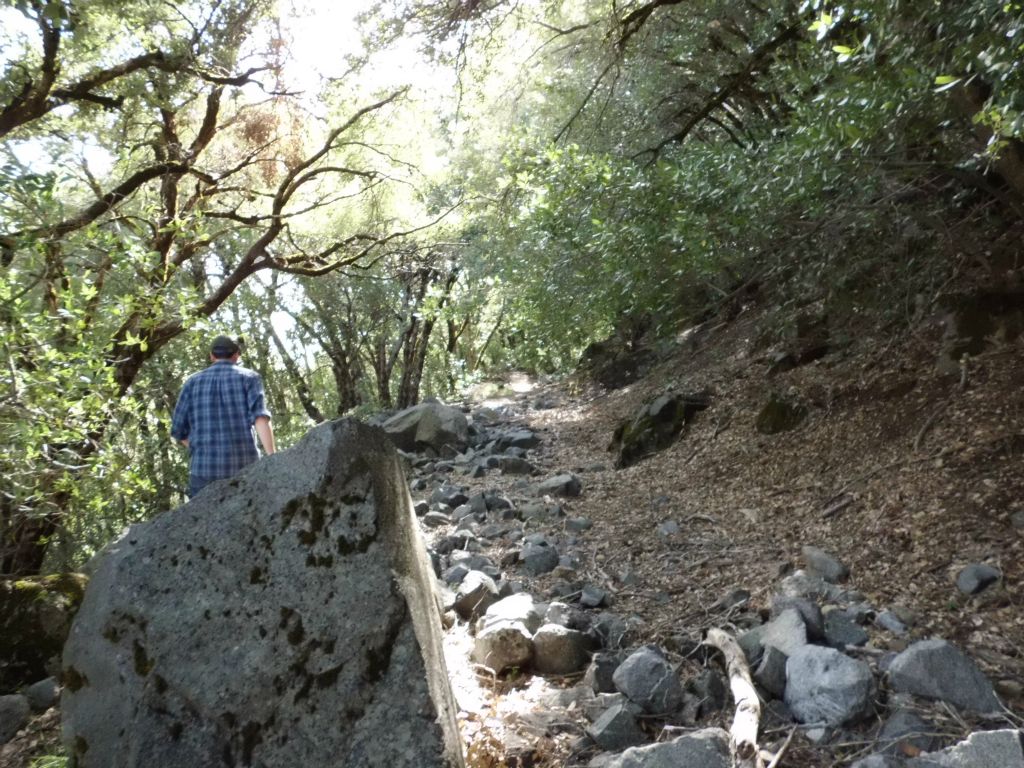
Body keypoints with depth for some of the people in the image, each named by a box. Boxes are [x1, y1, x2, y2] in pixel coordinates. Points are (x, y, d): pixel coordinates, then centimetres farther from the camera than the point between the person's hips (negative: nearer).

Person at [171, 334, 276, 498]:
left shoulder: (193, 382, 14)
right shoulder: (249, 377, 7)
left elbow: (178, 429, 11)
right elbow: (260, 417, -9)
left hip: (204, 468, 1)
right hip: (244, 466, -1)